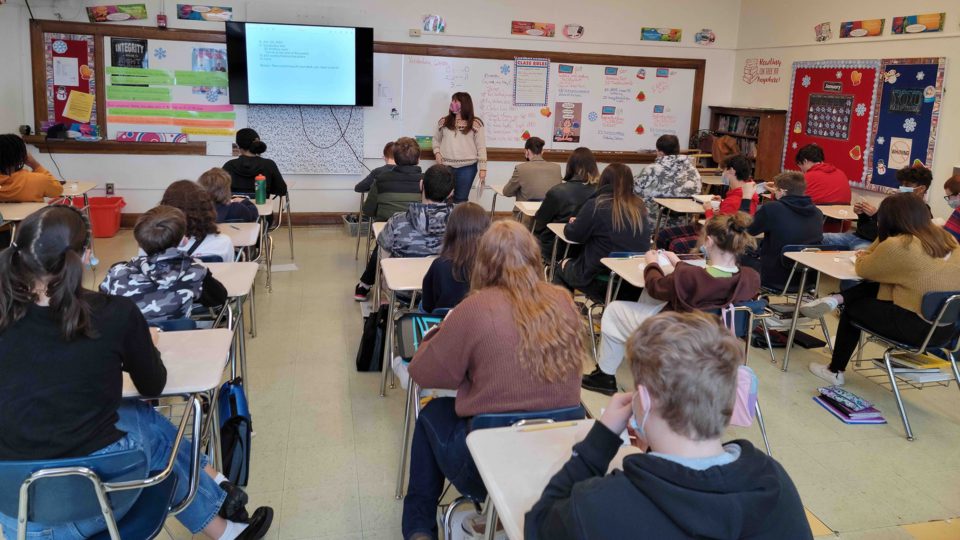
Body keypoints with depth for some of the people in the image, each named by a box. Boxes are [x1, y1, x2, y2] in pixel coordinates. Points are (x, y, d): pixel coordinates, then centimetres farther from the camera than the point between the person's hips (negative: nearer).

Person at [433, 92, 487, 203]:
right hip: (446, 166, 3)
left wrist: (483, 168, -6)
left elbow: (481, 147, -1)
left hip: (467, 167, -2)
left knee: (461, 199, 2)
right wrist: (437, 152, 1)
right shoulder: (444, 122, 9)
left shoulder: (475, 124, 0)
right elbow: (436, 139, 21)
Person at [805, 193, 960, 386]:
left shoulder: (897, 245, -18)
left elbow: (864, 270, -2)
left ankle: (835, 371, 28)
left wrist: (862, 258, 19)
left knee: (852, 309, 17)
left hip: (917, 328, -7)